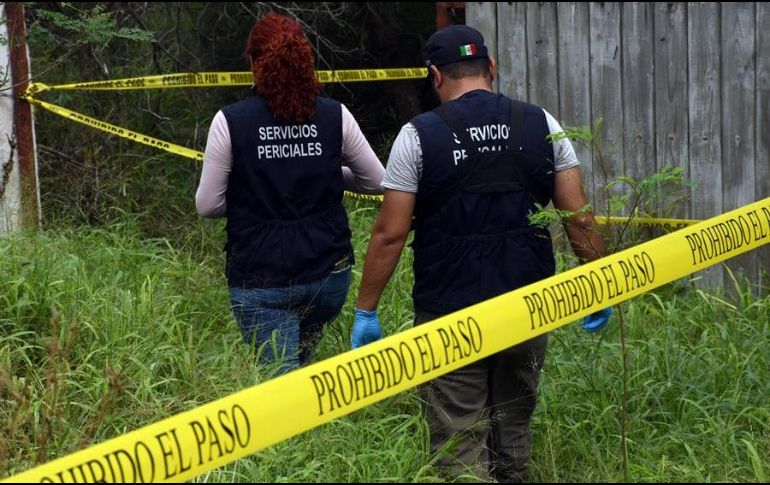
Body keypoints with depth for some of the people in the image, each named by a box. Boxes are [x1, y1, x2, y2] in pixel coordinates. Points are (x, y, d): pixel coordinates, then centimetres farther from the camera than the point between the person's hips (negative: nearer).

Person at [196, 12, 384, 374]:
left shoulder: (230, 122, -9)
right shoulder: (335, 116, -2)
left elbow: (207, 205, -3)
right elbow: (376, 181, 9)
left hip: (260, 279, -3)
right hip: (329, 273, 3)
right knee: (300, 362, 27)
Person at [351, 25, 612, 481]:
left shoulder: (418, 136, -6)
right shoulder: (541, 124, 2)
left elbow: (390, 235, -7)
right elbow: (579, 217, 0)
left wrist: (366, 311, 1)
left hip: (450, 315, -3)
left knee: (460, 447, 0)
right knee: (513, 428, 19)